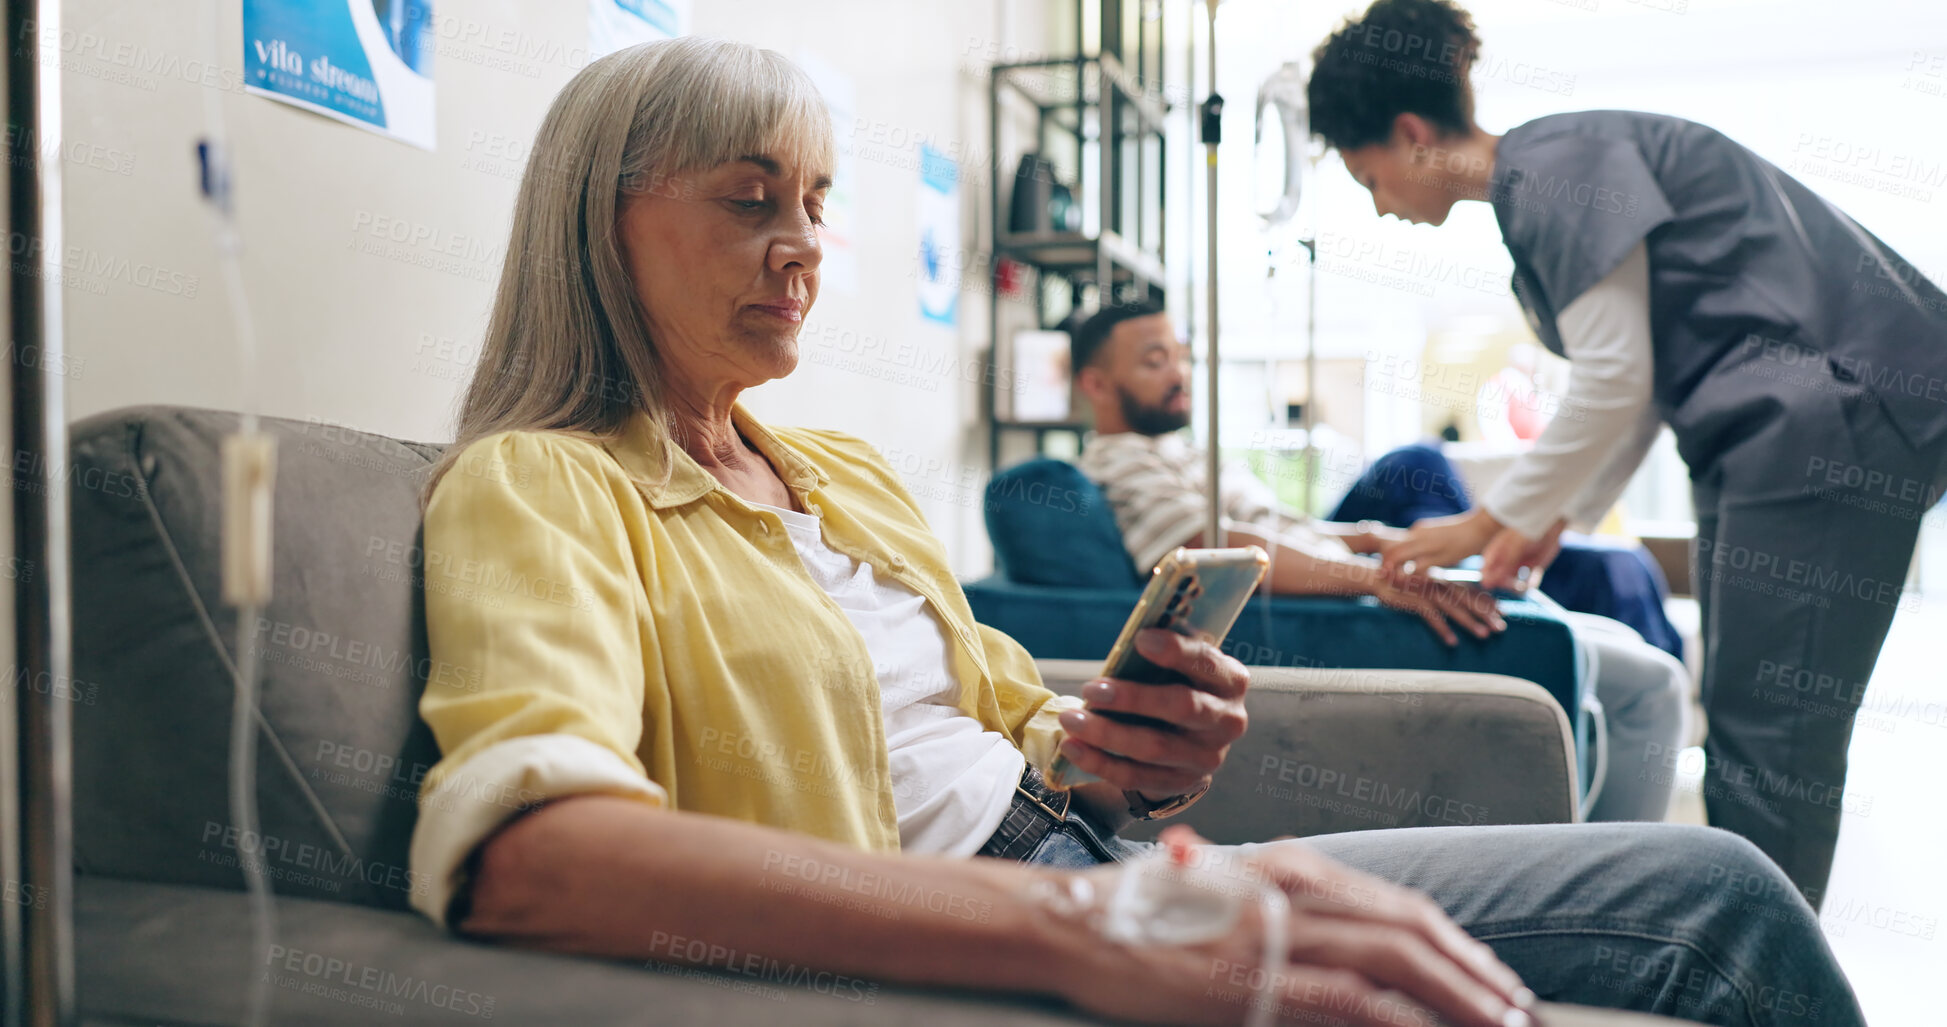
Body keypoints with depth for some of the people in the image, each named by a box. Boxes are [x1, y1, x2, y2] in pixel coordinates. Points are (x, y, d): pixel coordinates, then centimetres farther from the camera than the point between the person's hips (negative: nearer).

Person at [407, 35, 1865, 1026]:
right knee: (1715, 910, -16)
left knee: (1711, 887, -1)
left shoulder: (848, 470, 16)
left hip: (1096, 859, 8)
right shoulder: (532, 486, -8)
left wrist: (1125, 758, -7)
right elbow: (523, 849, -28)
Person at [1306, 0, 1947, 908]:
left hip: (1840, 399, -10)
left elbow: (1614, 379, -19)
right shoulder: (1539, 184, 17)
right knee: (1742, 721, 11)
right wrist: (1558, 517, 17)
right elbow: (1646, 376, 20)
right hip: (1775, 425, 10)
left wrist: (1489, 519, -10)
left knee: (1772, 725, -10)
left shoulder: (1557, 166, -14)